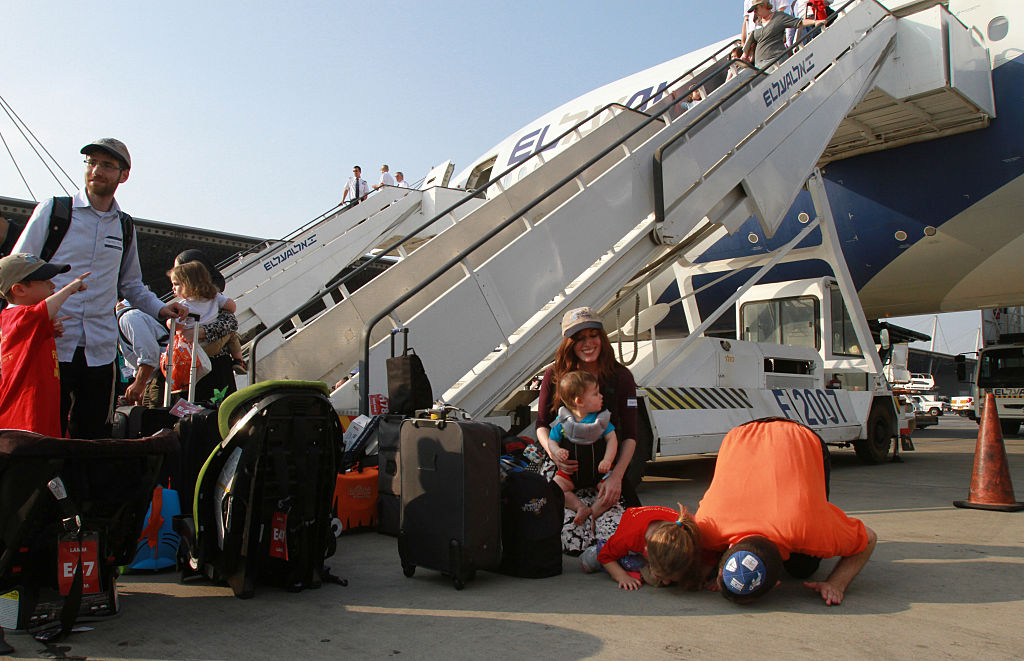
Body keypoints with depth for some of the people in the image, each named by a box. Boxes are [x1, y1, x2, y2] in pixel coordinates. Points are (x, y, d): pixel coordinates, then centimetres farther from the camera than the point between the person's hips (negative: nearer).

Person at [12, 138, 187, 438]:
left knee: (94, 437, 7)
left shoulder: (125, 228, 14)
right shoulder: (53, 210, 4)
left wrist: (160, 308, 8)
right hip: (51, 346, -3)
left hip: (100, 350, 3)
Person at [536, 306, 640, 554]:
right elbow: (542, 425, 10)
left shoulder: (621, 377, 1)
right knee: (574, 543, -17)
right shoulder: (553, 377, 1)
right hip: (565, 470, 0)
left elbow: (629, 436, 1)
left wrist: (616, 476, -13)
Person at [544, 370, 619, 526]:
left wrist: (607, 460, -20)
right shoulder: (563, 420, -6)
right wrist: (557, 451, -22)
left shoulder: (601, 417, -3)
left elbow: (611, 439, -5)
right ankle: (581, 507, -23)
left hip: (598, 467, 0)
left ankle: (595, 511, -26)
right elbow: (551, 440, 1)